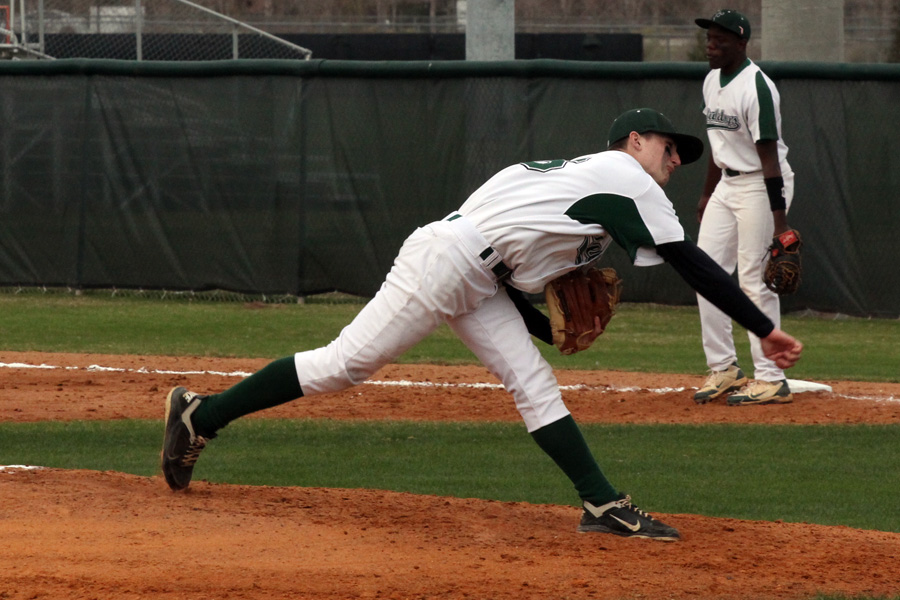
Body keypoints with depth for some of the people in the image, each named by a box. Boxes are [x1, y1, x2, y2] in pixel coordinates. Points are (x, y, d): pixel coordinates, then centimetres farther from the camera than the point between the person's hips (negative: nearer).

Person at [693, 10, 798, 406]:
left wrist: (779, 218, -26)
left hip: (761, 185, -9)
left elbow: (769, 154, -23)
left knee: (754, 280, -9)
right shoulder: (712, 81, 8)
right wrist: (707, 193, 22)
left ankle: (772, 380, -4)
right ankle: (724, 368, 14)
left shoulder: (756, 87, -20)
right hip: (727, 185, 9)